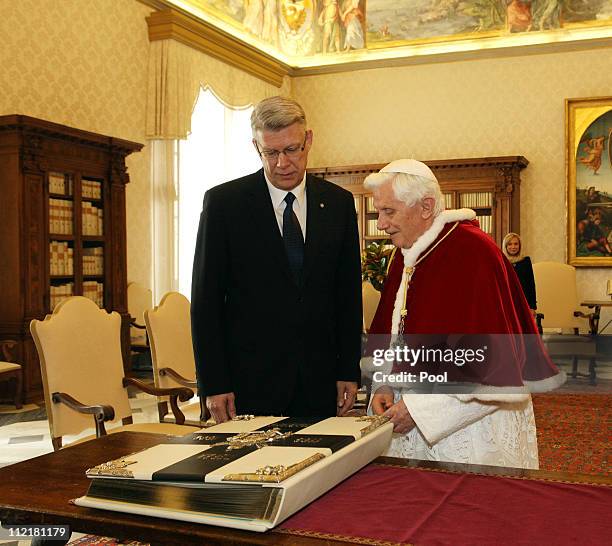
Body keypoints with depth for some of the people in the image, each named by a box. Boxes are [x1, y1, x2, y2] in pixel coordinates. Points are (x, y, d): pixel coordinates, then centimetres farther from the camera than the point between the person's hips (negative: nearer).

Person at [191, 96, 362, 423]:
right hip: (250, 380, -2)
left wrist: (349, 371, 5)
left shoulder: (338, 202, 6)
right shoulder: (223, 202, -3)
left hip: (319, 383, 3)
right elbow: (206, 299, -3)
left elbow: (349, 293, 10)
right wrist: (213, 384, -7)